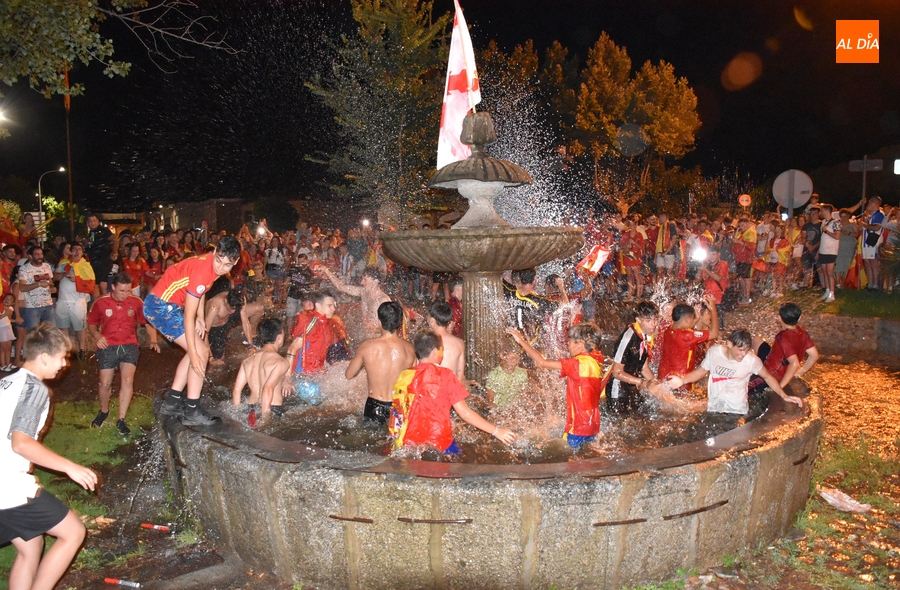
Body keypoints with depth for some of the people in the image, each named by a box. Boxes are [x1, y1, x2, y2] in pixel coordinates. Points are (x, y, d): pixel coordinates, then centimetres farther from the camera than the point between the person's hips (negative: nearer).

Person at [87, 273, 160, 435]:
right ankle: (103, 411, 30)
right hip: (108, 347, 0)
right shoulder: (100, 303, -3)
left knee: (128, 381, -15)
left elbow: (148, 321, 5)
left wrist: (153, 340, -11)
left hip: (129, 346, 0)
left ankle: (121, 420, -3)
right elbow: (91, 324, 10)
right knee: (105, 383, -2)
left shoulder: (136, 302, -3)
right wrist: (96, 335, -11)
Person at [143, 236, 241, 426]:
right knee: (201, 352, -11)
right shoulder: (202, 271, -29)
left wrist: (200, 318, 2)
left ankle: (172, 402, 18)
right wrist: (193, 353, -24)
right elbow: (188, 317, -26)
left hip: (170, 305, 9)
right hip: (161, 306, -9)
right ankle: (192, 412, -6)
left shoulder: (213, 265, -2)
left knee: (198, 350, 12)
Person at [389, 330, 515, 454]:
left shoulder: (405, 376, 1)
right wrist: (496, 431, -4)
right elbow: (464, 412, -10)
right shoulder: (444, 375, -9)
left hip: (409, 444, 5)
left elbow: (397, 413, 9)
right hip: (439, 444, -4)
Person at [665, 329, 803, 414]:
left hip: (738, 410, -1)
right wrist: (683, 381, -15)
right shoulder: (714, 352, -15)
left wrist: (784, 396, -10)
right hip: (714, 407, 1)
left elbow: (768, 377, -2)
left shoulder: (752, 360, -18)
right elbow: (701, 371, -1)